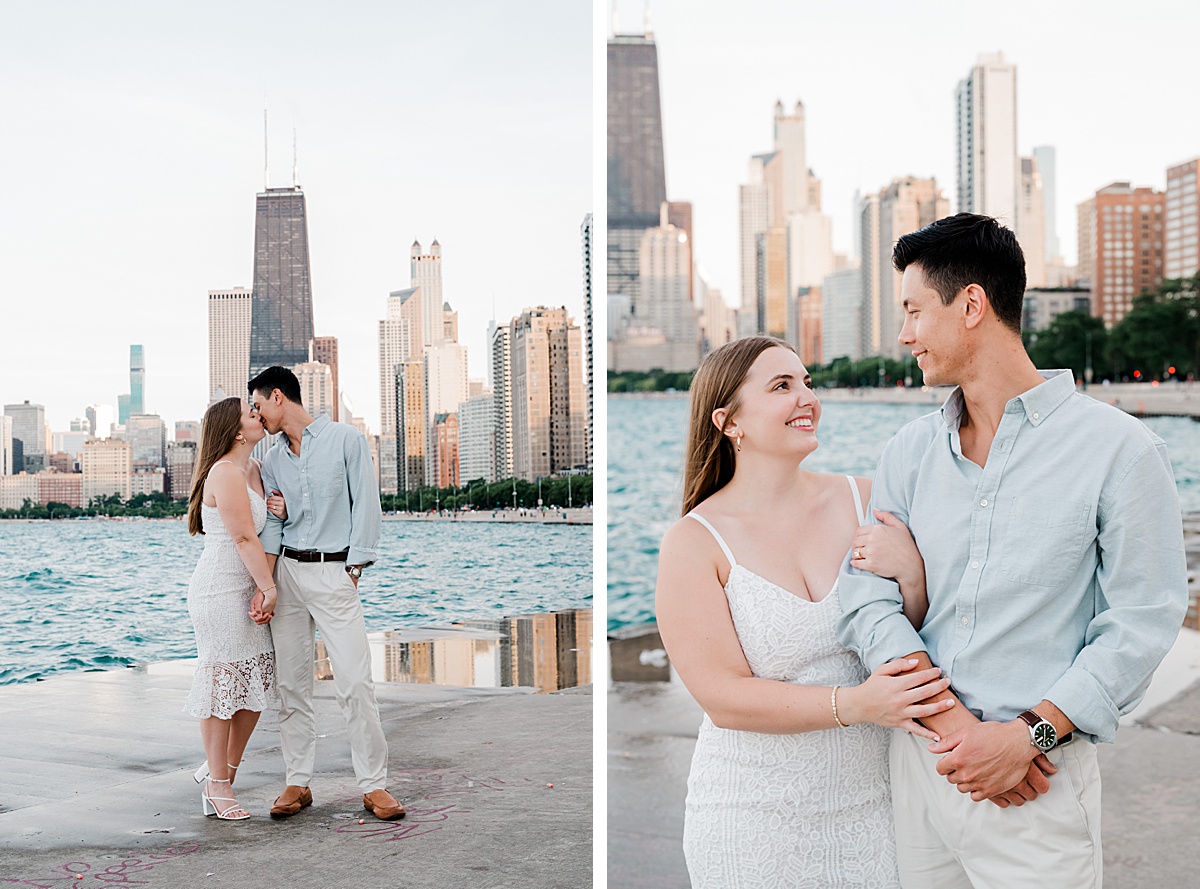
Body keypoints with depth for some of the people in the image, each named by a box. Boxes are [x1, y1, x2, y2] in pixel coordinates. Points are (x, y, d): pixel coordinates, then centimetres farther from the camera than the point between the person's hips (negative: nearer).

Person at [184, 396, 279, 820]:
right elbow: (244, 538, -18)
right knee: (223, 682, -2)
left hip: (247, 589, 9)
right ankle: (217, 788, 7)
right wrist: (269, 589, -13)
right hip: (220, 590, -9)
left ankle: (221, 766, 26)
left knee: (257, 681, 10)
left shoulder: (254, 469, 13)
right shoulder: (225, 473, -15)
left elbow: (265, 529, 17)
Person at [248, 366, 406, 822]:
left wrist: (353, 569, -7)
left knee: (355, 681, -9)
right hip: (287, 572, 5)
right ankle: (298, 782, 11)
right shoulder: (272, 460, 15)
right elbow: (270, 525, 9)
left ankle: (374, 785, -3)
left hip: (334, 572, -5)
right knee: (291, 683, 4)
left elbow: (366, 505, -2)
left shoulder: (346, 439, 2)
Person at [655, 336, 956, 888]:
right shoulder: (693, 543, -9)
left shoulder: (864, 501, 0)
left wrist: (913, 574, -16)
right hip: (757, 821, -3)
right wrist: (855, 704, -25)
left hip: (875, 803, 3)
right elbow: (722, 697, -15)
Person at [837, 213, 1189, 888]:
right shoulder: (910, 453, 5)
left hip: (1036, 778, -4)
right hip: (919, 754, 4)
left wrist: (1029, 735, -17)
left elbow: (1142, 621, -9)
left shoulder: (1119, 450, -8)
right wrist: (952, 721, -14)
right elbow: (869, 599, -1)